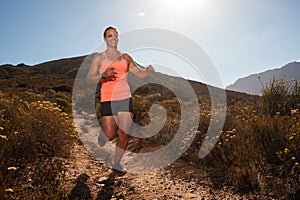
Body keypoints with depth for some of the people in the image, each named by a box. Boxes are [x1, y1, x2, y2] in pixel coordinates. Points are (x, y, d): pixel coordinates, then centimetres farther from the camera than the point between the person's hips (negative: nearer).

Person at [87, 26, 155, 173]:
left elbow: (140, 73, 18)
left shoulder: (125, 57, 13)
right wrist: (103, 75, -23)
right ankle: (102, 128, 35)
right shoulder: (99, 58, 5)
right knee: (110, 135, -3)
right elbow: (90, 78, -4)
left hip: (125, 99, 3)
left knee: (124, 135, 0)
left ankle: (117, 163, 20)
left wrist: (149, 70, -4)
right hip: (107, 100, -2)